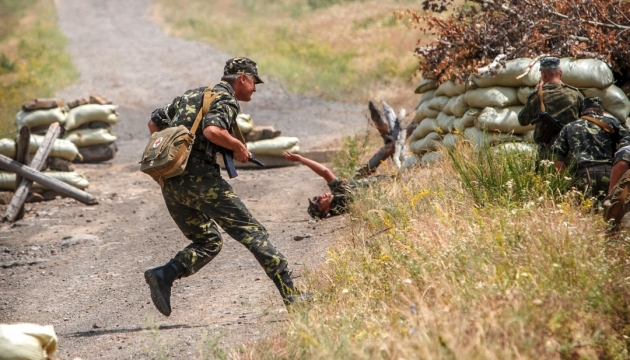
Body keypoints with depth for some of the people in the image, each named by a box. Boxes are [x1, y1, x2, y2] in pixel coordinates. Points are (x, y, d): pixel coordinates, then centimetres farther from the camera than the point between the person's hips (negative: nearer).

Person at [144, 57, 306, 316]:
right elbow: (212, 130, -21)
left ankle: (163, 275, -5)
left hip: (170, 183, 8)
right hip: (199, 176, -8)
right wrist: (238, 147, -5)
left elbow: (154, 123, 29)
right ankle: (291, 295, -7)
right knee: (251, 232, -3)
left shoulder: (190, 95, 25)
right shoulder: (226, 99, -1)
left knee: (207, 242, 18)